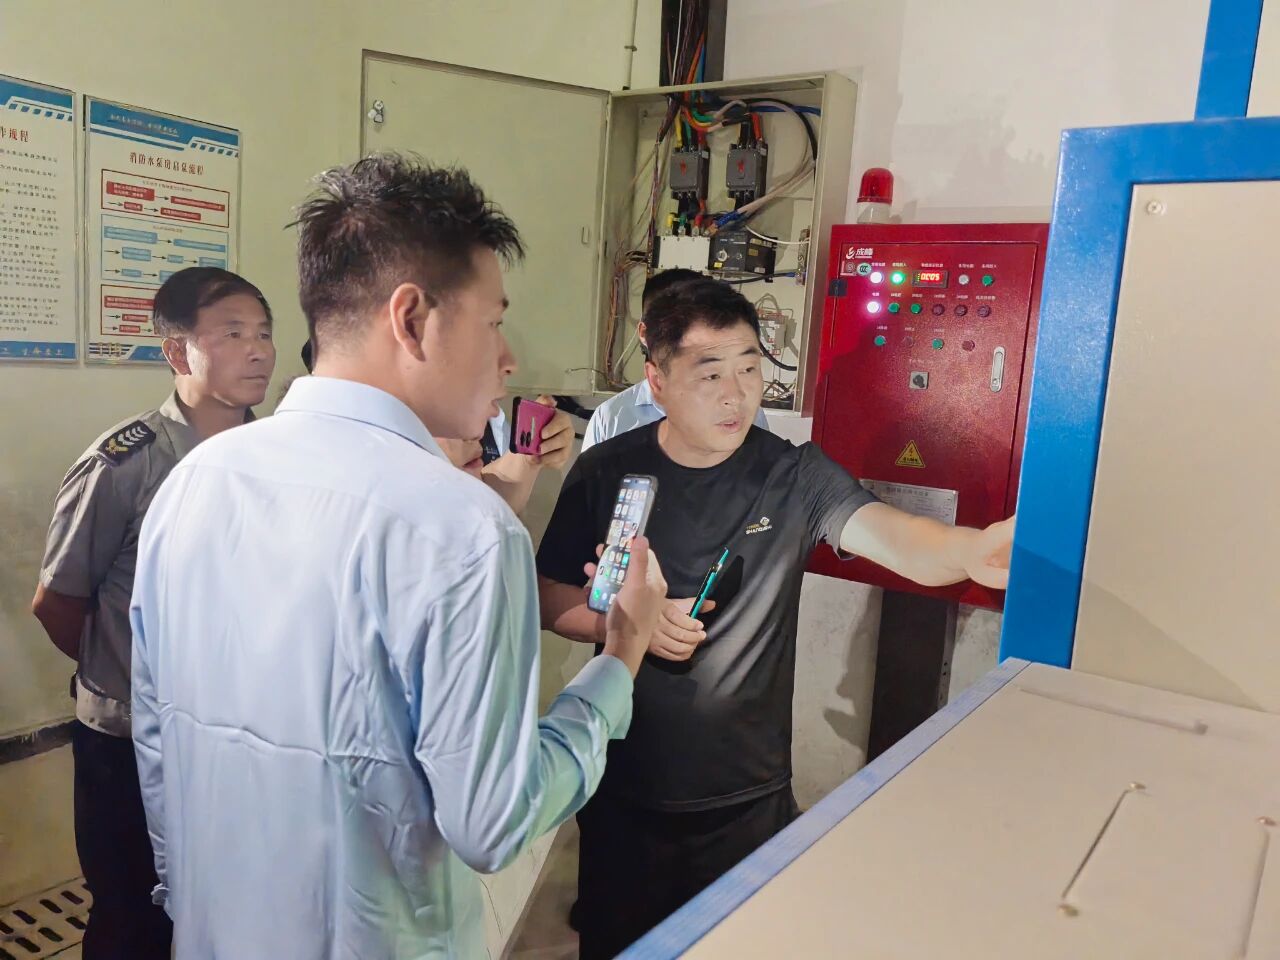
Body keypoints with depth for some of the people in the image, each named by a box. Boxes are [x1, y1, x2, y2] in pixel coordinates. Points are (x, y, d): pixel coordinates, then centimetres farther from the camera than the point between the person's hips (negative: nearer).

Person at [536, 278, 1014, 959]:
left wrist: (969, 551, -46)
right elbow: (547, 598, -2)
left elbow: (888, 534, -25)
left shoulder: (795, 477, -9)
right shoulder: (606, 472, -7)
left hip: (749, 796, 0)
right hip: (624, 789, 1)